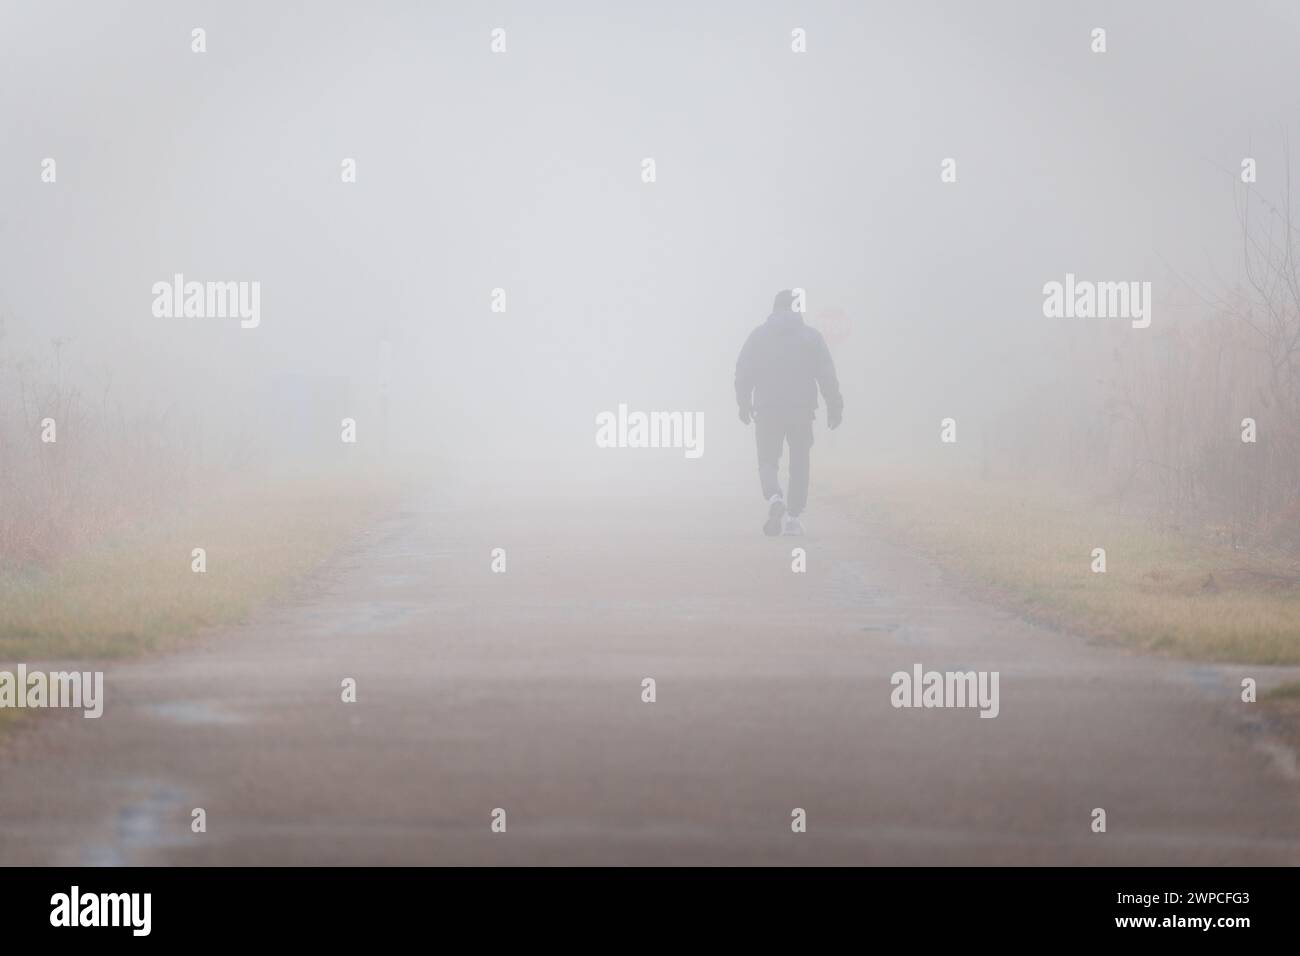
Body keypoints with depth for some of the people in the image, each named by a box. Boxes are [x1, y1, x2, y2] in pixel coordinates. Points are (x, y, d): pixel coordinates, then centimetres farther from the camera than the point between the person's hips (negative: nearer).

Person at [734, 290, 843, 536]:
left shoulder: (758, 336, 2)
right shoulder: (811, 336, 2)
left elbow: (743, 373, 3)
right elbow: (827, 375, 0)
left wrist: (744, 403, 16)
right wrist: (835, 407, 7)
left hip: (767, 411, 0)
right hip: (802, 411, 0)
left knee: (768, 461, 8)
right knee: (799, 465, 11)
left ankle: (774, 499, -22)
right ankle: (793, 518, 8)